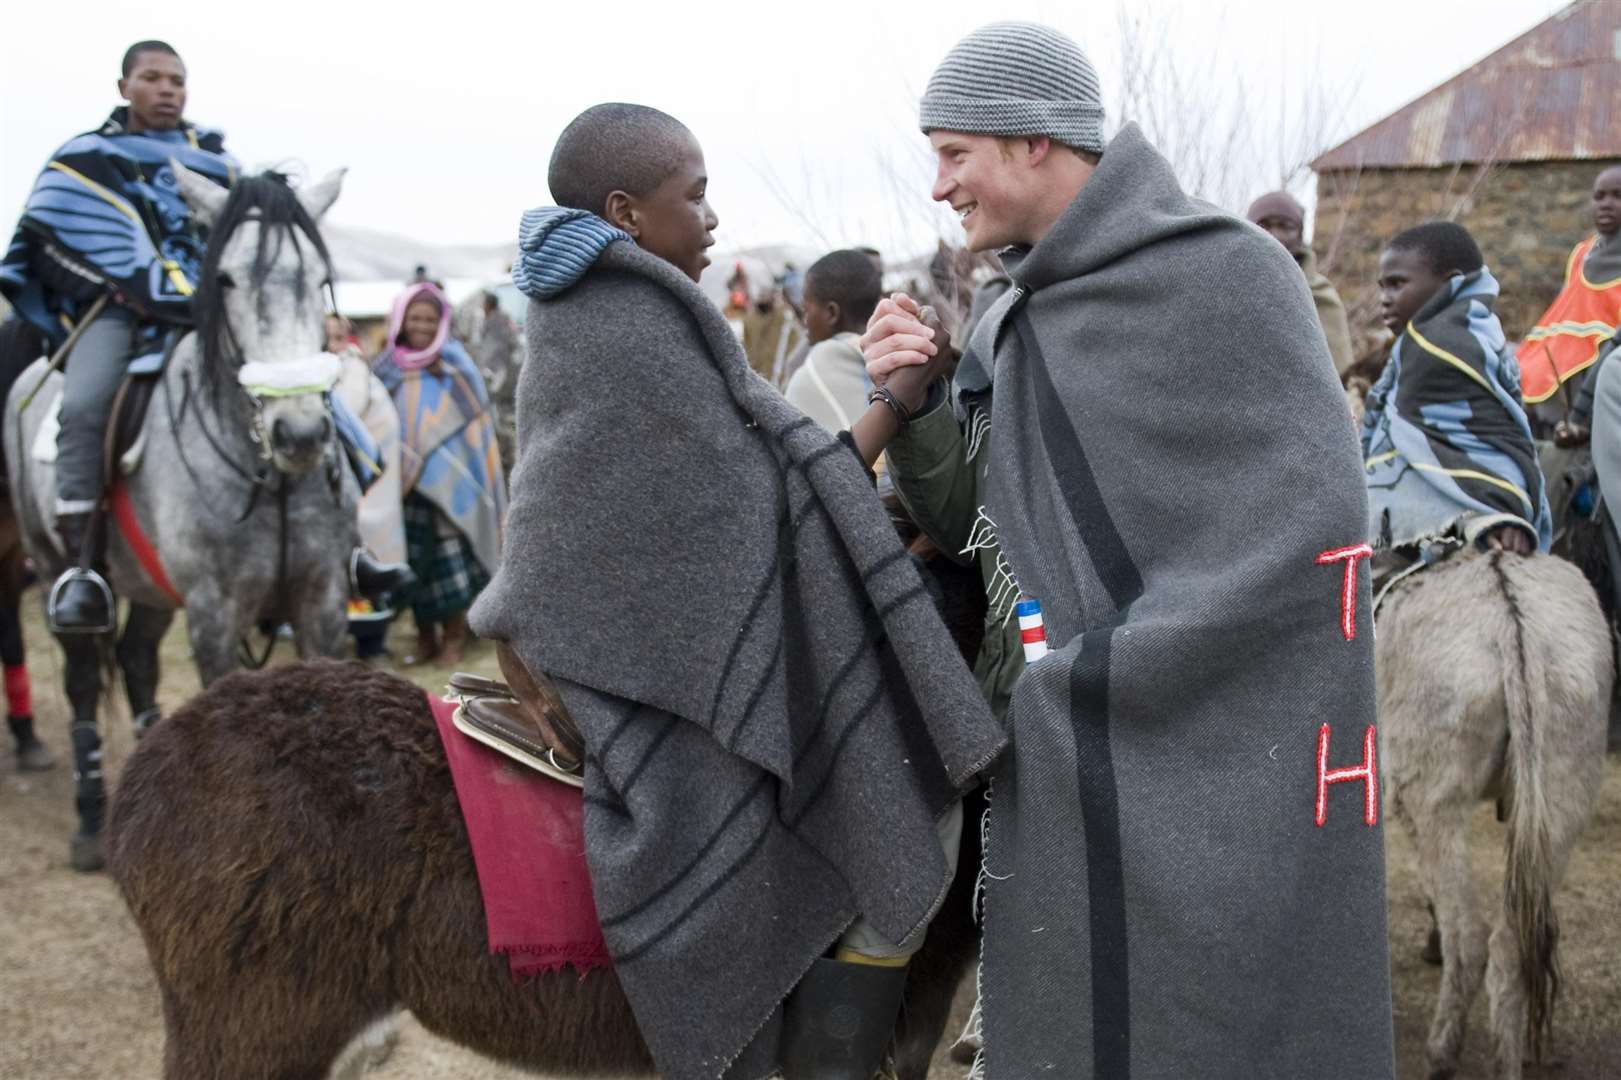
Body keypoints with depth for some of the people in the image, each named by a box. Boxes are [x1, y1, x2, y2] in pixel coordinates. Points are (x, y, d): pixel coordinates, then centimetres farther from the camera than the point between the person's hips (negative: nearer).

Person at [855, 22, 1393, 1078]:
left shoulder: (1224, 274, -12)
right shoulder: (1011, 323, 10)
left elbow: (1310, 536, -17)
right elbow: (968, 520, 13)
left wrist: (1089, 682, -16)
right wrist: (912, 402, -6)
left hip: (1206, 757, -7)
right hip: (1059, 768, 7)